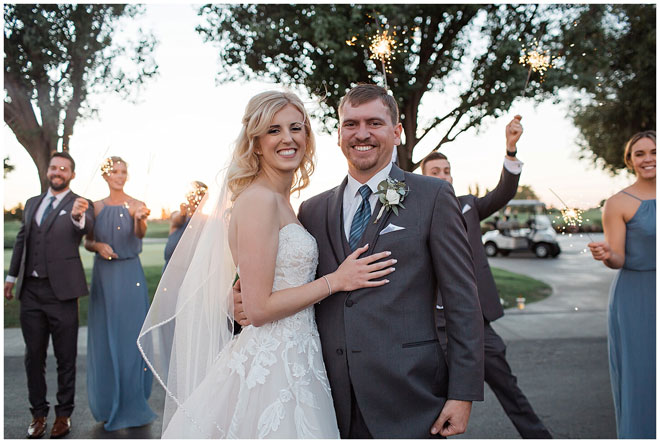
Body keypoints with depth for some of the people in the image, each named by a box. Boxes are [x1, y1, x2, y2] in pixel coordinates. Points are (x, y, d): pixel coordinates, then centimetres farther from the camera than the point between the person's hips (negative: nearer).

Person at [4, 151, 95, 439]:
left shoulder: (80, 204, -4)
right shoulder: (32, 203, 13)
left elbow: (87, 226, -26)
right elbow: (21, 240, 18)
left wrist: (78, 216, -48)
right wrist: (11, 277, 15)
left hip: (61, 291, -5)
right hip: (31, 291, 5)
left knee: (65, 358, 6)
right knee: (34, 356, 13)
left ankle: (63, 414, 20)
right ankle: (38, 413, 26)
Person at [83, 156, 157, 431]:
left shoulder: (136, 205, -1)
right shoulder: (96, 207, 7)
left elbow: (140, 233, -18)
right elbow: (87, 241, 10)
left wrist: (140, 220, -41)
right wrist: (98, 246, -13)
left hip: (130, 275, -2)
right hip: (104, 275, 2)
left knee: (131, 335, 0)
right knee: (105, 336, 6)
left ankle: (132, 405, 12)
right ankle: (109, 404, 22)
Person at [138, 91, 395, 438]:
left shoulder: (280, 201, 11)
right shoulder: (259, 200, -17)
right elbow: (259, 308, -20)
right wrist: (335, 280, -15)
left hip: (293, 359, 9)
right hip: (272, 368, -9)